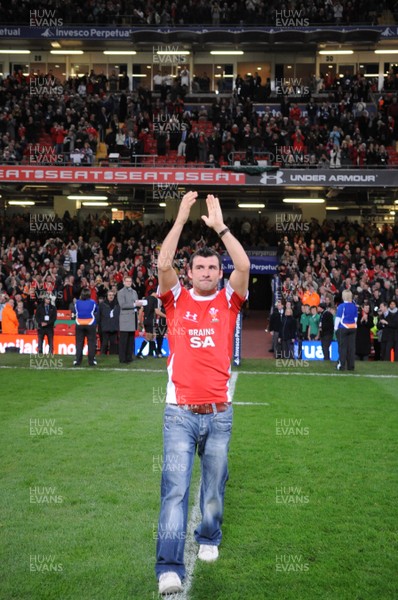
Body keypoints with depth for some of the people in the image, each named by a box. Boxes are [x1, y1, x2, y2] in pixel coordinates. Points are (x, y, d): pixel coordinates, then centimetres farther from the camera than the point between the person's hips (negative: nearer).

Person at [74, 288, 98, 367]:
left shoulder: (77, 302, 1)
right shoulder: (92, 302, -4)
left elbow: (75, 311, 12)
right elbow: (96, 311, 9)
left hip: (79, 325, 2)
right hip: (91, 325, -2)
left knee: (79, 343, 6)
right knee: (91, 343, 2)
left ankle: (77, 361, 3)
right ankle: (91, 361, -1)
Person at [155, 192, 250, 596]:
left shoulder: (228, 301, 8)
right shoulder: (176, 300, 7)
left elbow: (244, 266, -7)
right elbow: (163, 264, -8)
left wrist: (219, 225, -3)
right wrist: (181, 219, -5)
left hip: (219, 413, 2)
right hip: (180, 412, -1)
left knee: (215, 486, 12)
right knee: (175, 488, -9)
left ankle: (209, 538, 36)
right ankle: (169, 569, -11)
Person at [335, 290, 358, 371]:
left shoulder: (341, 306, -9)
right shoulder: (354, 306, 5)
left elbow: (338, 318, -7)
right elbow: (356, 318, 12)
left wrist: (336, 328, 1)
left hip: (342, 329, -4)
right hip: (353, 328, 4)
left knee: (342, 347, -1)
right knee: (351, 347, 5)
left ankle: (342, 365, -2)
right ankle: (351, 366, 6)